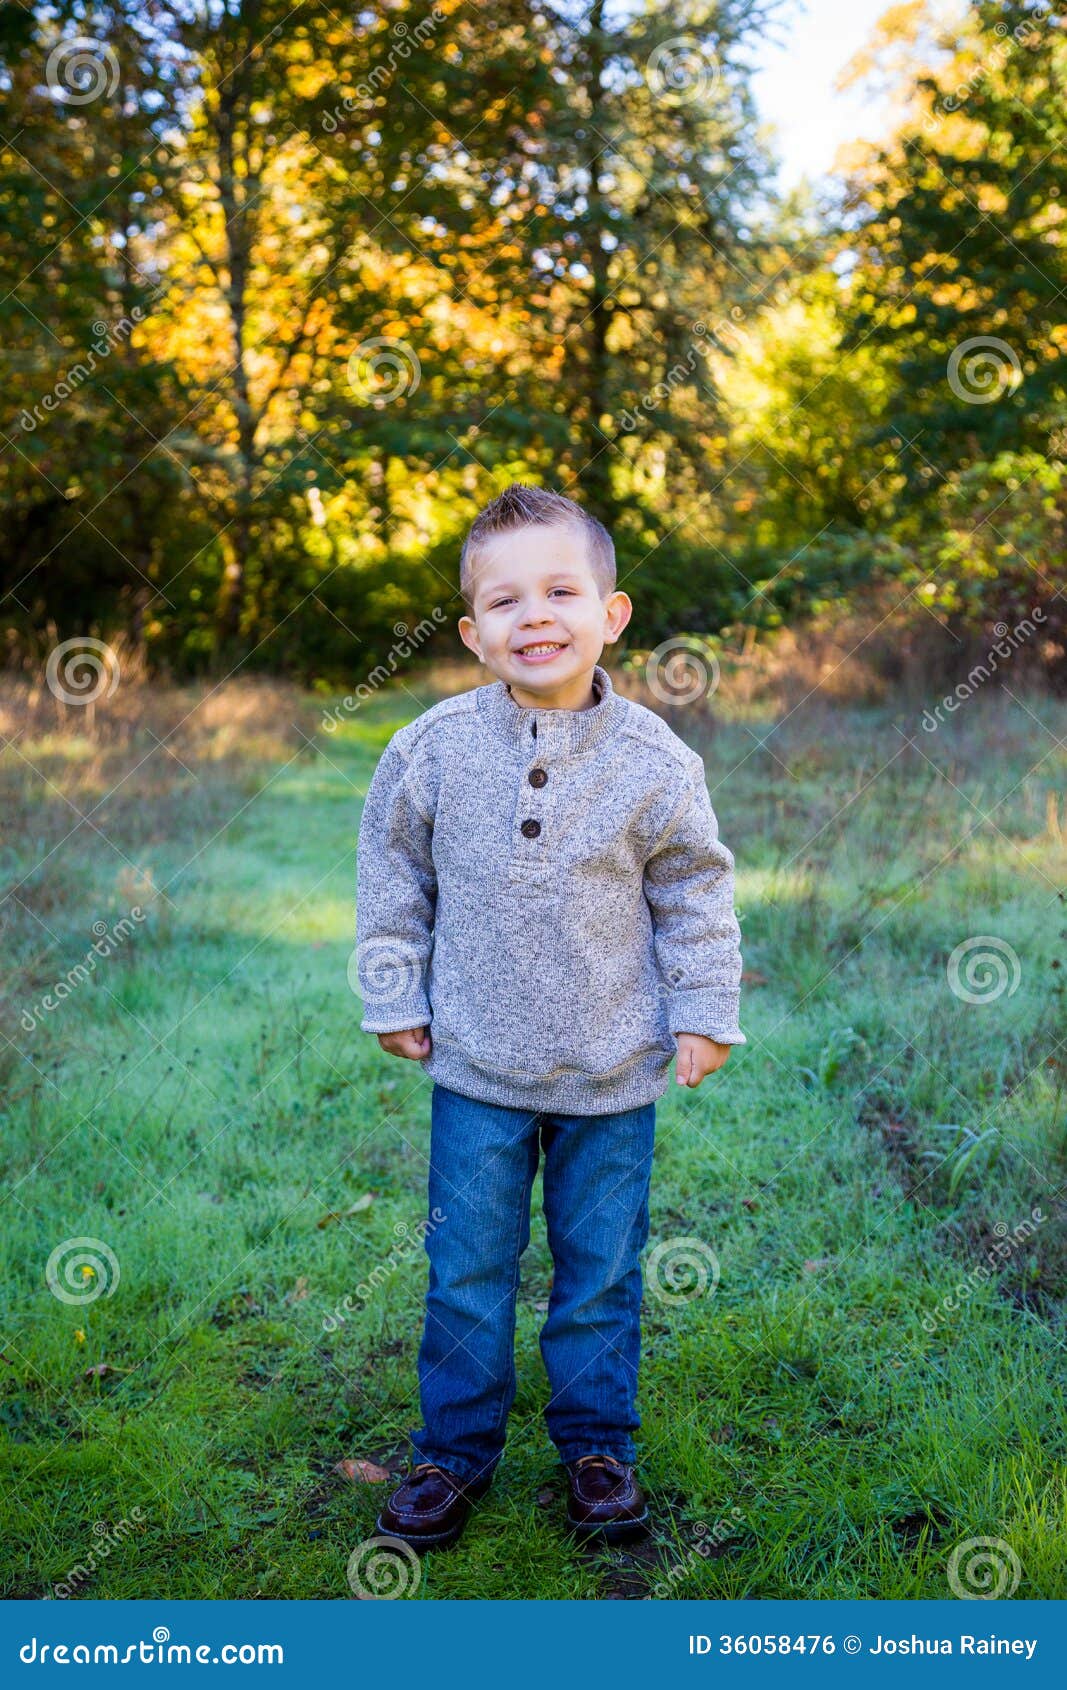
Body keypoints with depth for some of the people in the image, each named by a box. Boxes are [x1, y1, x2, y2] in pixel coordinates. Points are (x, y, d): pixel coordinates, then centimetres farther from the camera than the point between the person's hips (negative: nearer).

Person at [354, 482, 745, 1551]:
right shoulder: (434, 750, -8)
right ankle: (455, 1449, 28)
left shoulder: (653, 762, -9)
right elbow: (391, 873, 5)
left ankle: (596, 1443, 32)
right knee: (467, 1267, 10)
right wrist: (393, 997, 5)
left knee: (601, 1268, 12)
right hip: (476, 1066, 0)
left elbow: (696, 892, 3)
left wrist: (704, 1013, 1)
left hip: (613, 1072, 0)